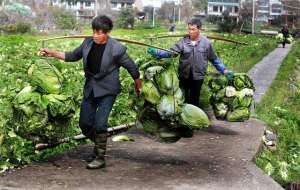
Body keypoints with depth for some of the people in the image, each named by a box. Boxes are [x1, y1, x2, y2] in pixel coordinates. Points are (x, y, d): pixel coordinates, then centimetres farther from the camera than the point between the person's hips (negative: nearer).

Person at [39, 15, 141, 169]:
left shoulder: (116, 49, -18)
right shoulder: (88, 43, -3)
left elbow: (131, 67, -5)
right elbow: (73, 56, 12)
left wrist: (137, 84, 7)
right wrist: (52, 53, 4)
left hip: (107, 91, -6)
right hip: (90, 88, 6)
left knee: (100, 124, -13)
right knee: (84, 124, 6)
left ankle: (100, 158, 3)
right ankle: (99, 143, 35)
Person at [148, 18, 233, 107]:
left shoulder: (206, 42, -6)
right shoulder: (183, 41, -7)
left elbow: (214, 59, 2)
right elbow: (171, 52, -14)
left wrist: (224, 70, -3)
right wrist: (156, 52, -29)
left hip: (198, 77, -1)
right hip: (184, 76, 1)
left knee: (194, 100, 15)